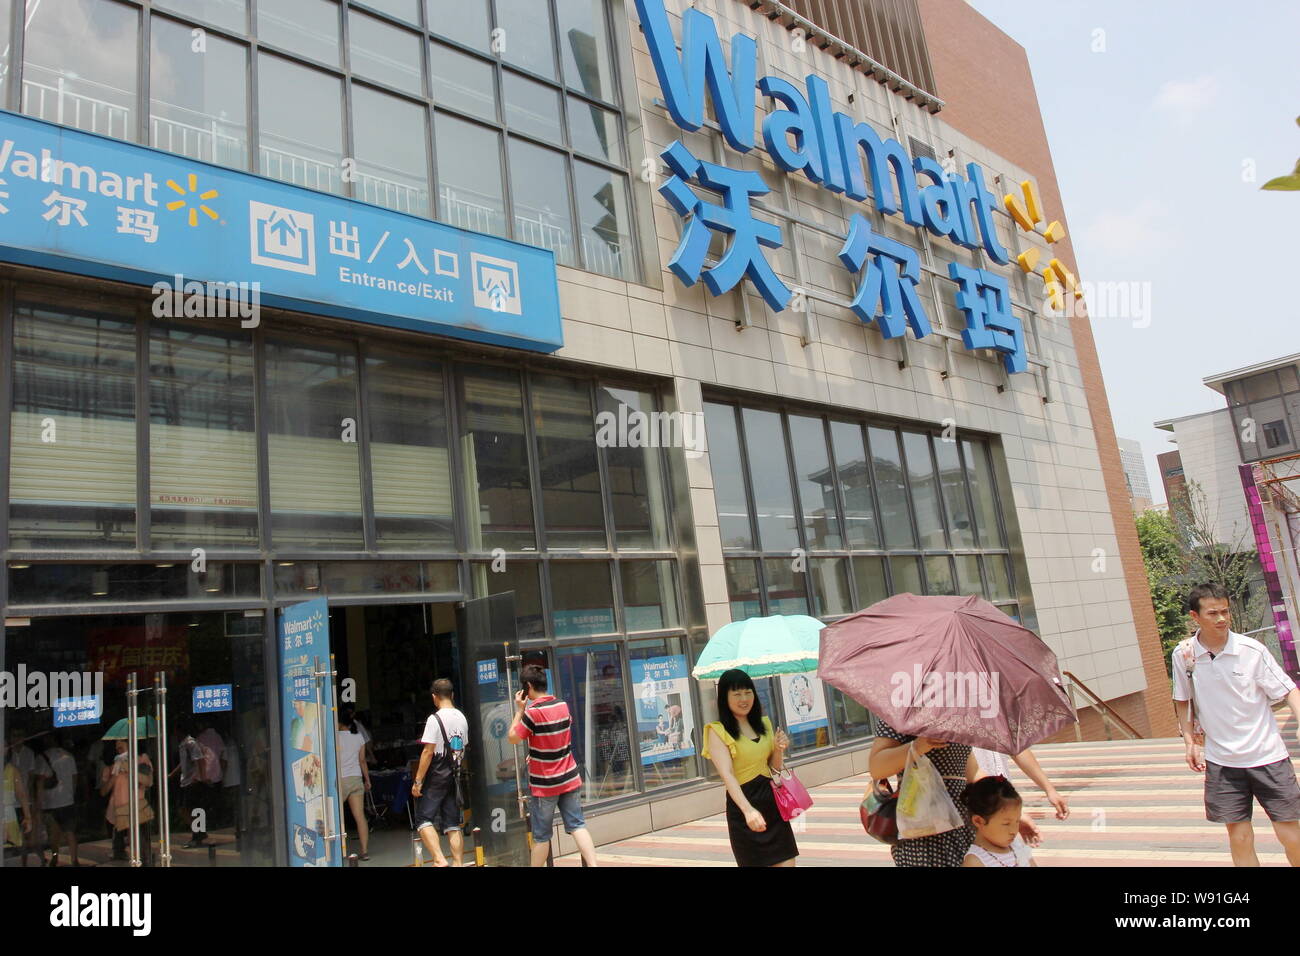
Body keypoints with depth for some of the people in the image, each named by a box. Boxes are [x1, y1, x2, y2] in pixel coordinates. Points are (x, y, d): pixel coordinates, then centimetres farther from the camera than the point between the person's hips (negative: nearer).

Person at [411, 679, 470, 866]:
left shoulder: (435, 719, -13)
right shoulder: (462, 718, 9)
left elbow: (428, 752, -16)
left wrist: (418, 781, -12)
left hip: (436, 777, -7)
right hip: (453, 776, 7)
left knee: (424, 819, -1)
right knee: (453, 824, 10)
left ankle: (439, 859, -14)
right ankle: (459, 863, 7)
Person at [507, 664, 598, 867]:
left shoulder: (533, 712, -18)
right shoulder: (563, 706, 3)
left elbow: (512, 738, -9)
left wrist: (519, 710, -5)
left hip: (544, 783, -5)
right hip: (569, 778, 5)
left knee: (541, 835, 8)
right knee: (577, 825, 4)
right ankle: (593, 864, -7)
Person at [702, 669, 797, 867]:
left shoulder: (764, 724, 12)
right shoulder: (718, 731, -9)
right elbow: (727, 774, -21)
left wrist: (779, 749, -3)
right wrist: (748, 810, -34)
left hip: (772, 802, 6)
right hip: (742, 806, -5)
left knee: (786, 862, 3)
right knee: (755, 862, 4)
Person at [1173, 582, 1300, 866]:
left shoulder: (1252, 649, -10)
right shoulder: (1183, 655, -3)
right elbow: (1183, 701, 11)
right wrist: (1189, 741, 6)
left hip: (1267, 755, -1)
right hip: (1220, 760, 2)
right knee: (1240, 840, 6)